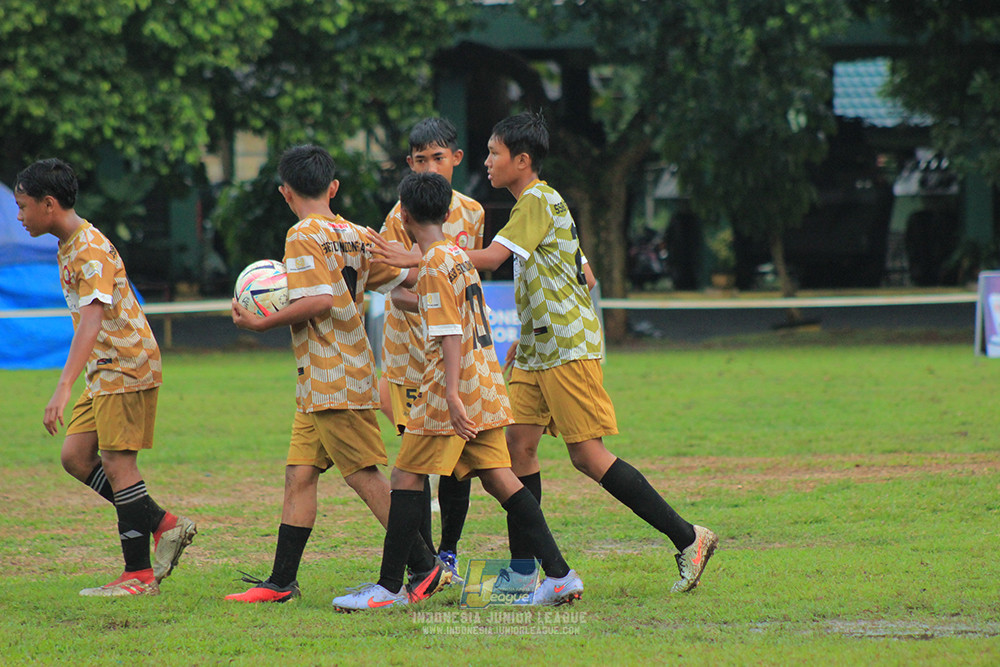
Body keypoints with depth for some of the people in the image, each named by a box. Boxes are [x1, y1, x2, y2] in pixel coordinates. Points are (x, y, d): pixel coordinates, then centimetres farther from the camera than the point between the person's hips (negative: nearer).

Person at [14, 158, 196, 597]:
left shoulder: (91, 250, -19)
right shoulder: (69, 247, 13)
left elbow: (92, 320, -30)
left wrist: (63, 388, -38)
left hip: (127, 364, -10)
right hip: (106, 368, 10)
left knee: (117, 462, -8)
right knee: (75, 456, 6)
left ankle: (139, 575, -3)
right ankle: (164, 526, 11)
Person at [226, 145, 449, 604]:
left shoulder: (304, 236, -12)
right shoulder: (356, 235, 10)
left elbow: (319, 302, -21)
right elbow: (405, 278, 10)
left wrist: (263, 323, -15)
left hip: (333, 380, -9)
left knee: (363, 476, -5)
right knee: (300, 474, 7)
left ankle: (425, 568, -2)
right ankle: (281, 582, 7)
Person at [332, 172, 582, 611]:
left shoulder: (434, 264, -11)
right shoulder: (458, 257, 16)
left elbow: (450, 332, -19)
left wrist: (452, 394, -25)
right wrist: (397, 293, 52)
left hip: (453, 390, -9)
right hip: (487, 386, 9)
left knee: (406, 478, -2)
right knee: (499, 478, 6)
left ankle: (388, 587, -1)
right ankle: (559, 575, -2)